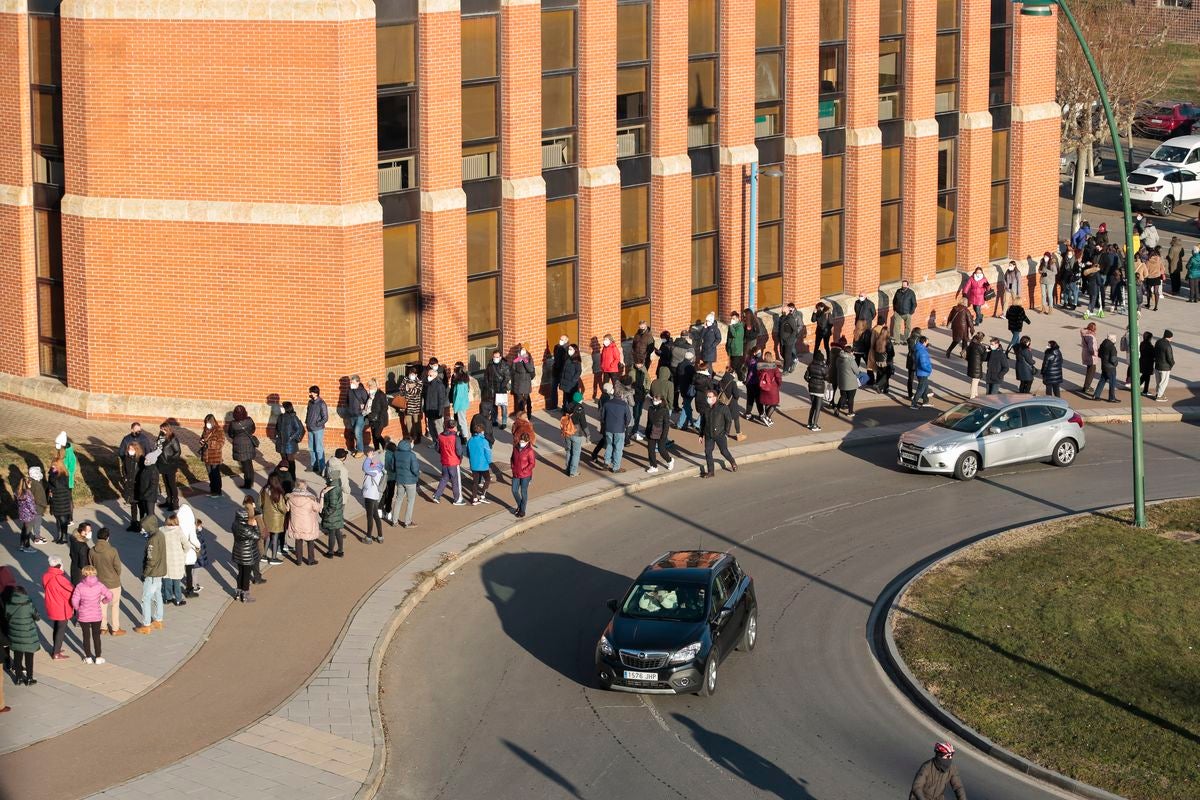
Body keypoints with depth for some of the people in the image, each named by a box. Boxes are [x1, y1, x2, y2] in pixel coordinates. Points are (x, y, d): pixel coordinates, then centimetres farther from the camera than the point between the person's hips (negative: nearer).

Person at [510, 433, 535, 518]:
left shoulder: (529, 451, -16)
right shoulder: (515, 448, 1)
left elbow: (532, 463, -14)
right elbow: (513, 459, 15)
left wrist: (524, 471, -16)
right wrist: (513, 468, 3)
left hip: (525, 475, -5)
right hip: (516, 474, 5)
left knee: (523, 492, 4)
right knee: (514, 490, 8)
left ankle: (522, 511, 16)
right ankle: (519, 506, 32)